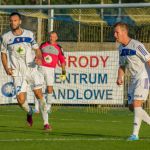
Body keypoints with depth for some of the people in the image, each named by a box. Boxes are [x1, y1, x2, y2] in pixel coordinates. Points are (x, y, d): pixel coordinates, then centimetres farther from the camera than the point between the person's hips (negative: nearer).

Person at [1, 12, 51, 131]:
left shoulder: (29, 34, 3)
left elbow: (37, 49, 10)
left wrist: (39, 58, -12)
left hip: (32, 69, 0)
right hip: (17, 73, 0)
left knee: (39, 94, -9)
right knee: (21, 99, -10)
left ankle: (46, 122, -2)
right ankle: (29, 113, 25)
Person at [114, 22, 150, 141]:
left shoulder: (137, 45, -17)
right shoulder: (121, 48, 8)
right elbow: (122, 66, 18)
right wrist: (120, 77, -1)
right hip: (134, 79, 9)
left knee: (136, 104, -16)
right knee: (132, 107, 6)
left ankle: (135, 134, -15)